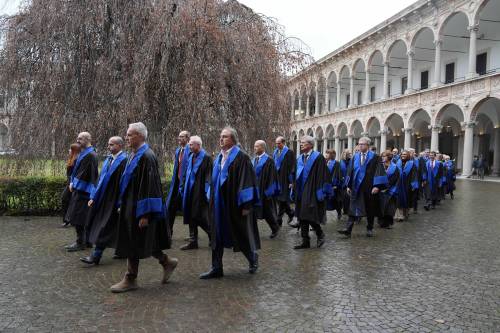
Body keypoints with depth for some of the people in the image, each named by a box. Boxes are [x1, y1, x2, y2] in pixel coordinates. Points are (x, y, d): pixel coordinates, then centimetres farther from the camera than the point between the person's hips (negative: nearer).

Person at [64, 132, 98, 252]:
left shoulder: (90, 155, -17)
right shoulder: (84, 153, 14)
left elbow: (84, 173, -21)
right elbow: (77, 170, 20)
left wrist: (73, 184, -10)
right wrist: (73, 183, 9)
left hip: (83, 191, -10)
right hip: (80, 189, 10)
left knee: (78, 217, -4)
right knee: (85, 218, 14)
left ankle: (80, 243, 4)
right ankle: (87, 241, 22)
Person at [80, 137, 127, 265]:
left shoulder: (124, 161, -16)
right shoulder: (108, 160, 11)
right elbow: (101, 179, 15)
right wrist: (93, 197, 12)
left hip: (114, 200, -9)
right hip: (103, 199, 9)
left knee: (105, 228, -4)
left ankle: (96, 256, 2)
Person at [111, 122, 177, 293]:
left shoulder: (147, 156, -19)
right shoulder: (134, 155, 11)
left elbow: (149, 187, -23)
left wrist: (145, 214, -24)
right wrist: (122, 204, 20)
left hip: (139, 208, -10)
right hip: (131, 206, 10)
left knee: (134, 244, 0)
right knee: (131, 242, 16)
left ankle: (130, 279, 16)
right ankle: (167, 262, 27)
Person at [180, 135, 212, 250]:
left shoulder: (206, 158, -11)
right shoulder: (191, 157, 11)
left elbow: (209, 176, -15)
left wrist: (207, 192, -18)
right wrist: (185, 187, 13)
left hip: (200, 192, -8)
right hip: (190, 192, 8)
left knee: (201, 217, -2)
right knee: (191, 217, 10)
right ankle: (193, 241, 18)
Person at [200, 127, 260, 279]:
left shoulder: (241, 157, -12)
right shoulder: (219, 158, 11)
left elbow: (246, 181, -16)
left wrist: (246, 205, -19)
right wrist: (212, 201, 17)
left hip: (234, 204, -7)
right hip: (219, 204, 7)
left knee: (242, 234, 7)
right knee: (217, 236, 6)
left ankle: (253, 257, 33)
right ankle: (216, 268, 14)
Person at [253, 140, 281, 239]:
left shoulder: (268, 160, -13)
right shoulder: (255, 160, 8)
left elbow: (271, 177, -16)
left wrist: (269, 192, -17)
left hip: (264, 191, -6)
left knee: (267, 212, 6)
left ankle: (275, 228, 28)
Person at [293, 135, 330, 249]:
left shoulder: (318, 158, -9)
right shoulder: (300, 158, 12)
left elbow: (322, 176, -12)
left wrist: (321, 192, -16)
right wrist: (295, 190, 14)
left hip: (312, 192, -7)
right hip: (301, 192, 7)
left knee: (310, 216, -8)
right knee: (302, 217, 7)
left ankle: (320, 234, 18)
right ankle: (305, 241, 15)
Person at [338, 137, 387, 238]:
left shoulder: (375, 157, -4)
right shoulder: (355, 157, 8)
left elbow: (379, 172, -9)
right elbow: (350, 171, 10)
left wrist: (377, 186, -18)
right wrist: (348, 186, 6)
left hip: (369, 188, -3)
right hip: (356, 187, 3)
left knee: (370, 209, 10)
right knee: (353, 209, -3)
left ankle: (369, 229, 24)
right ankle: (348, 229, -8)